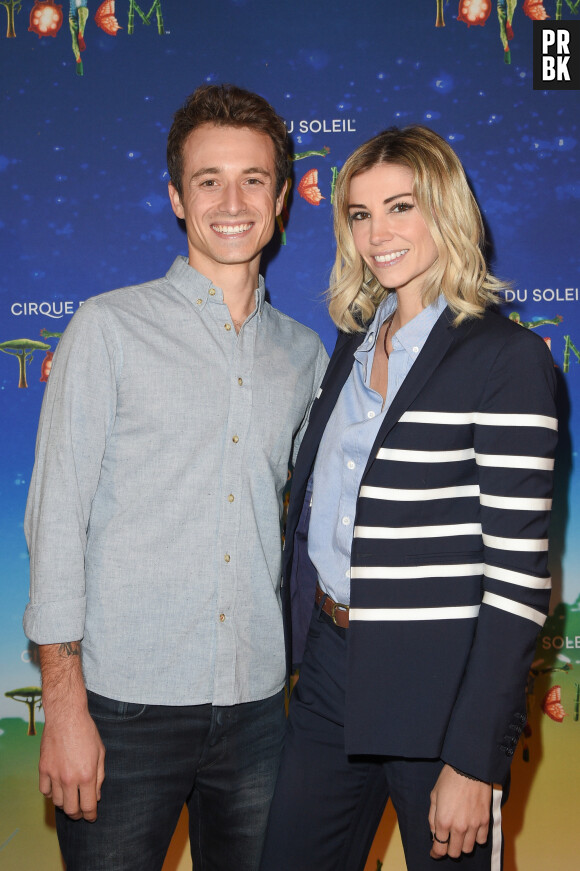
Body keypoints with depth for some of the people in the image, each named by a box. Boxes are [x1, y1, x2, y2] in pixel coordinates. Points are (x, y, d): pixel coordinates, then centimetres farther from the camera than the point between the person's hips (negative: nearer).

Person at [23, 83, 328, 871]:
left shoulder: (305, 355, 9)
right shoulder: (111, 329, -3)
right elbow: (56, 514, -6)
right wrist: (64, 704, -10)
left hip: (258, 708, 4)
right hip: (126, 707, -3)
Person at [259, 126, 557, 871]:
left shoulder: (506, 357, -12)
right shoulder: (353, 342, 8)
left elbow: (517, 570, -15)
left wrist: (473, 760, -16)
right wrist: (304, 652, 8)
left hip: (439, 691, -6)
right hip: (330, 674, 6)